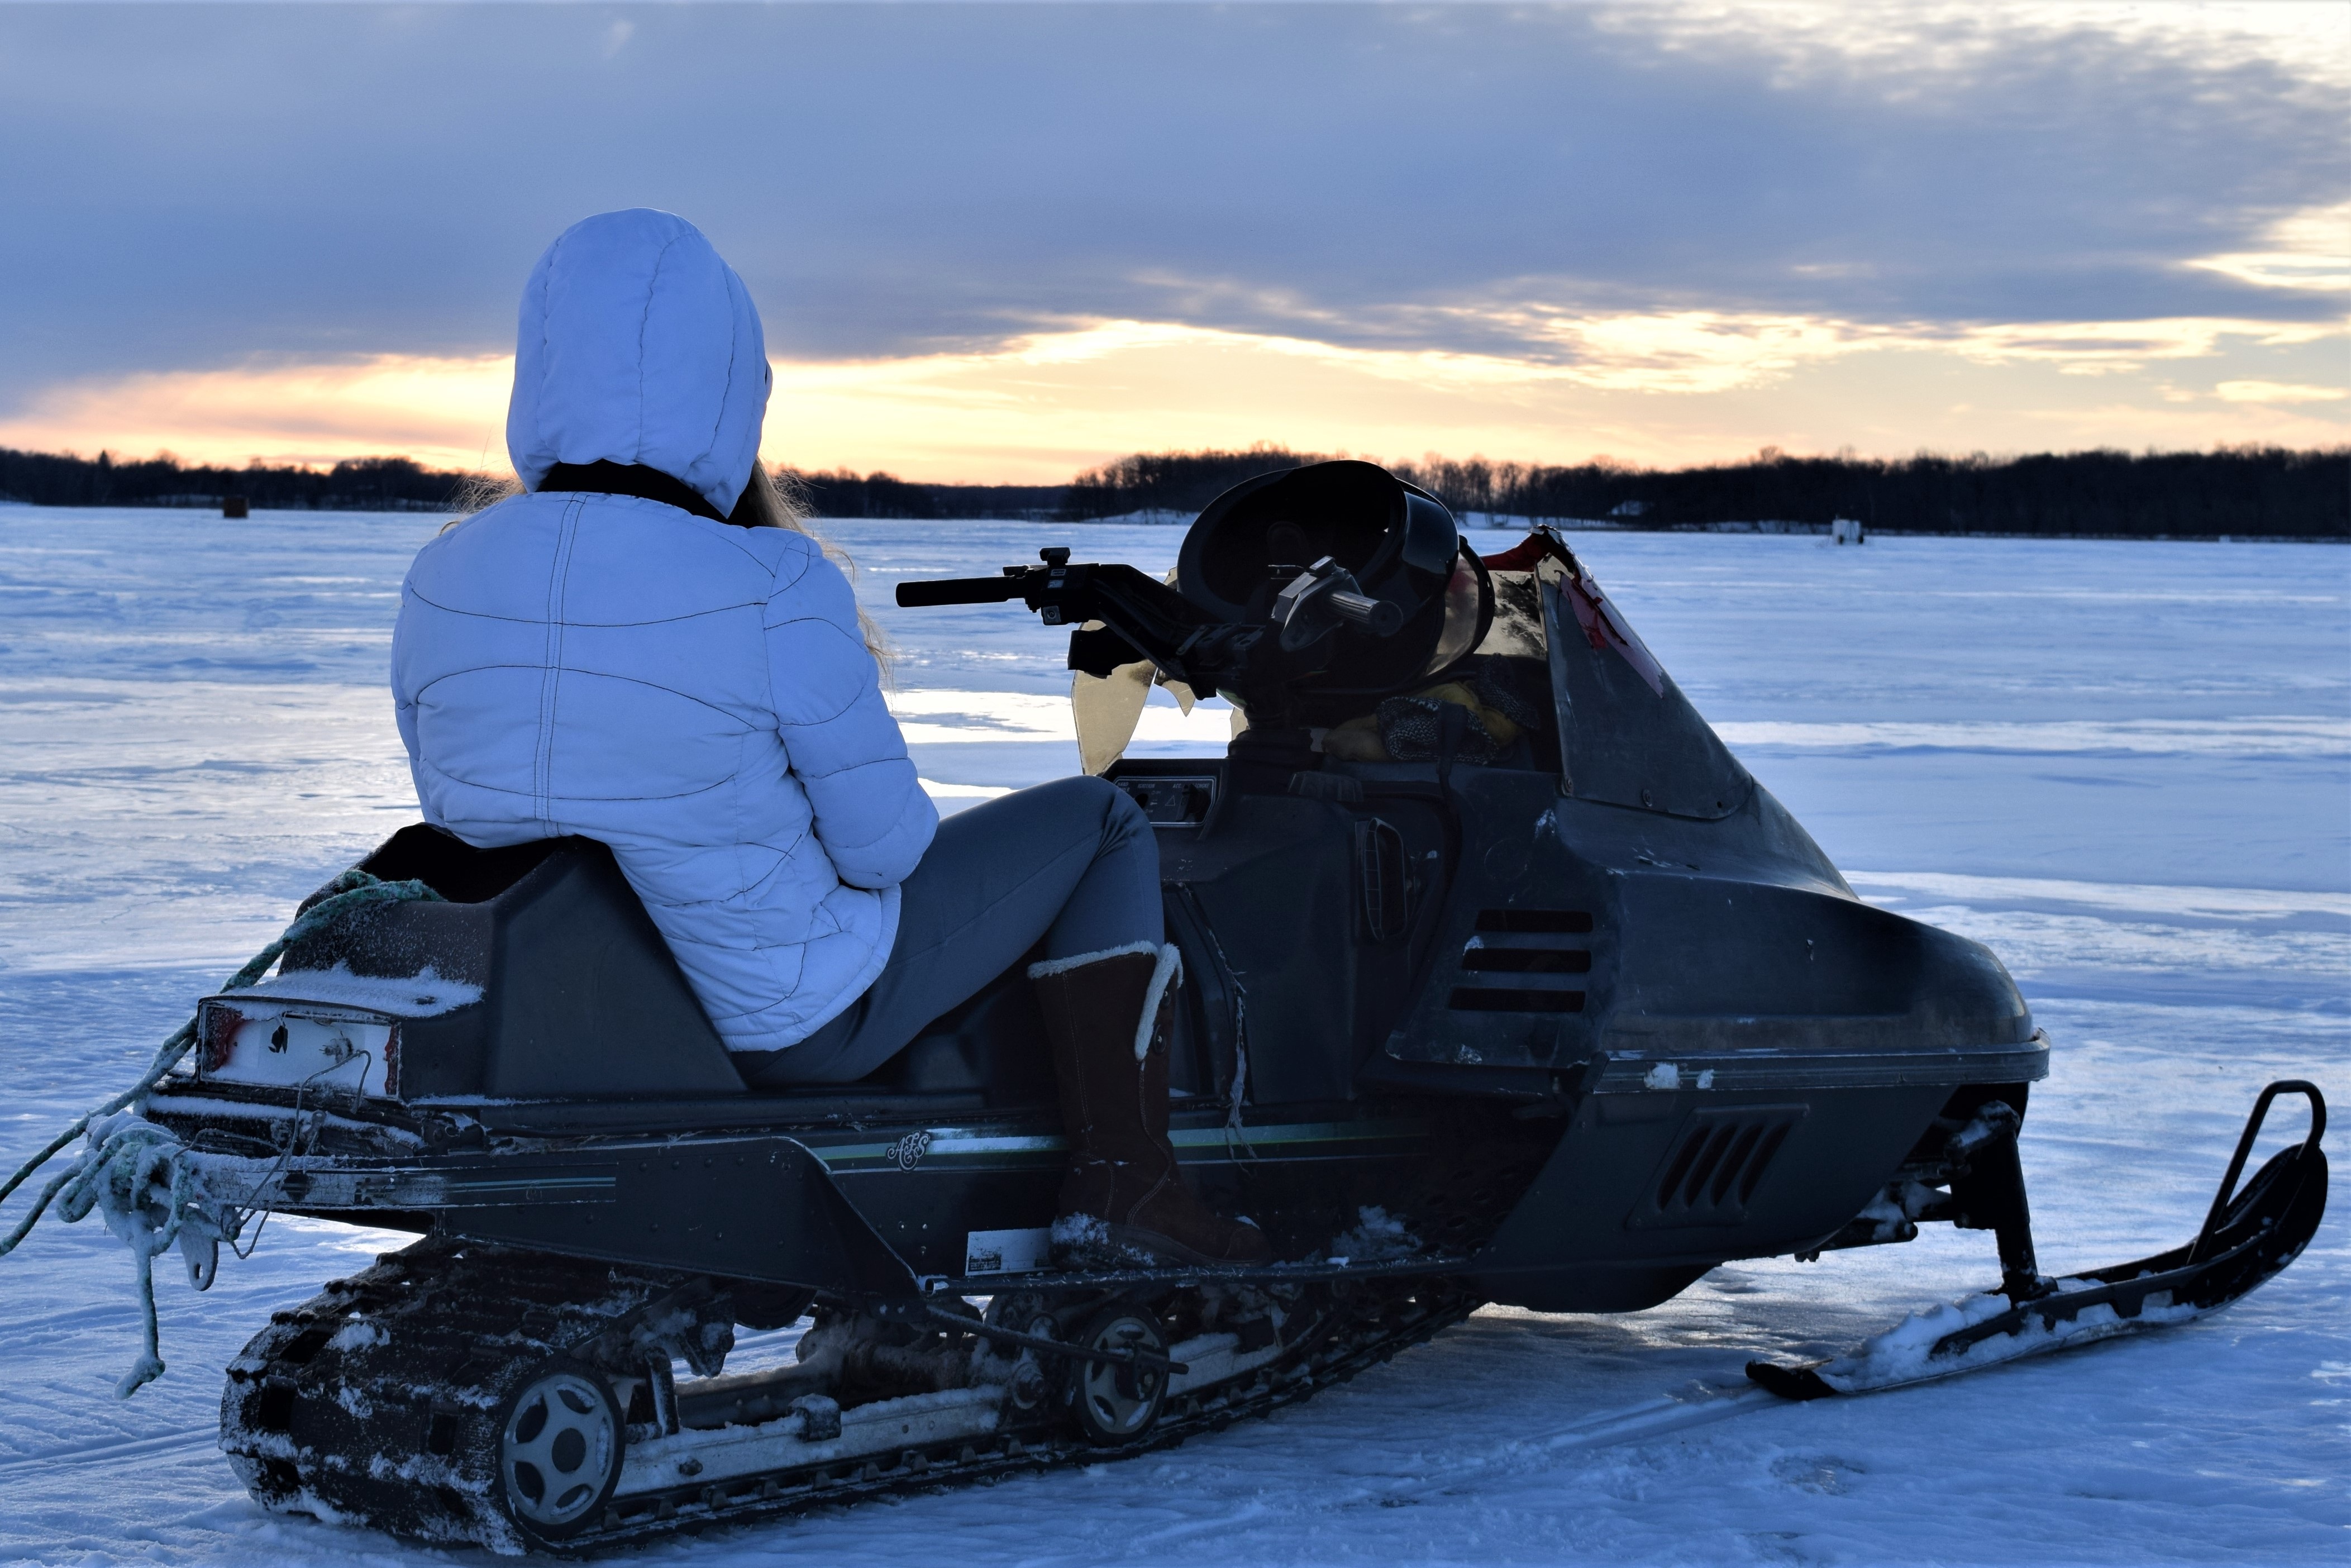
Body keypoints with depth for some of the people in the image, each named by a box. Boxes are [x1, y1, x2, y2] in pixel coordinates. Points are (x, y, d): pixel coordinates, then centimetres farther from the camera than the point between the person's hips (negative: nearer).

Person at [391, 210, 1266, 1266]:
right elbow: (881, 843, -17)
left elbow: (459, 816, 5)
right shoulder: (775, 592, -26)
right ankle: (1118, 1182, 8)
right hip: (789, 1020, -6)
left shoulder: (436, 583, -10)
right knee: (1101, 823, 13)